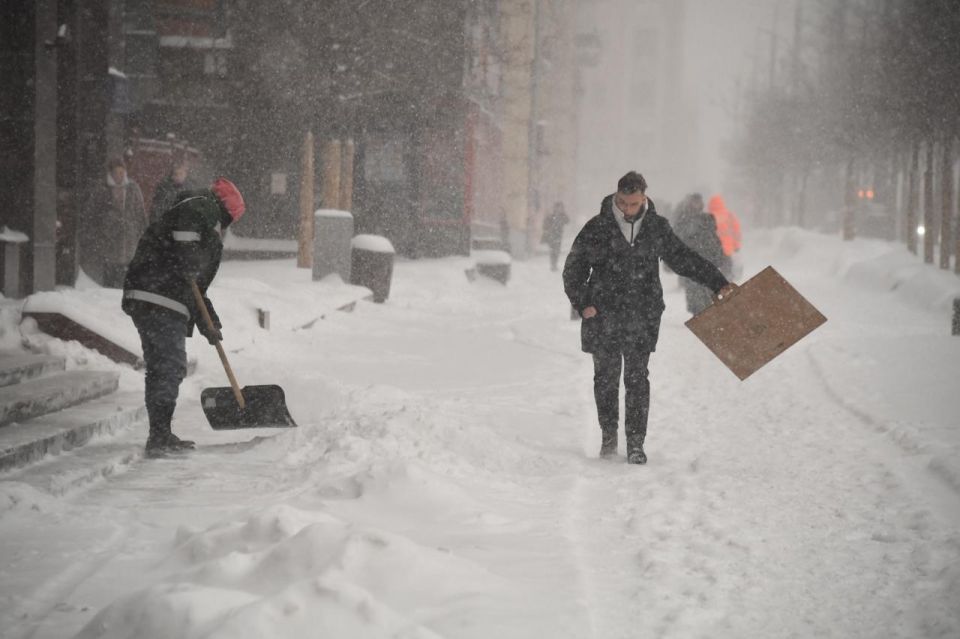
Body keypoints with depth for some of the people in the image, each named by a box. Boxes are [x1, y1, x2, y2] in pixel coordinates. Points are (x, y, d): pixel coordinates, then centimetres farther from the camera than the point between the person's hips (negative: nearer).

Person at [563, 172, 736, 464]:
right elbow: (573, 269, 5)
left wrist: (718, 283, 15)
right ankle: (609, 437, 23)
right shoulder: (597, 228, -1)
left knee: (637, 378, -3)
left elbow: (683, 258, 17)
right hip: (604, 316, 0)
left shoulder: (657, 227, 5)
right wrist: (583, 303, -6)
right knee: (606, 377, 7)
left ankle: (635, 443, 0)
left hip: (642, 318, 0)